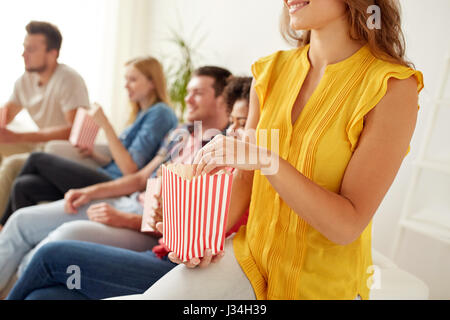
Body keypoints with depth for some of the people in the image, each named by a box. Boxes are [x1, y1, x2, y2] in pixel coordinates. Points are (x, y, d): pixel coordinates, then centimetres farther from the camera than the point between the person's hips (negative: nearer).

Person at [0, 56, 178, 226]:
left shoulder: (160, 113, -9)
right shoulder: (142, 114, 19)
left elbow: (130, 169, -18)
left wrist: (105, 125, -17)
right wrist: (94, 155, 5)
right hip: (107, 179, 9)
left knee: (37, 159, 0)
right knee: (23, 185, -1)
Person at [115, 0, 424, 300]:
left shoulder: (394, 87, -15)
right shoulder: (272, 71, 1)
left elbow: (347, 225, -19)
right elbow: (245, 180, 6)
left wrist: (266, 159, -29)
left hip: (324, 283, -3)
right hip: (252, 253, 4)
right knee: (154, 295, -18)